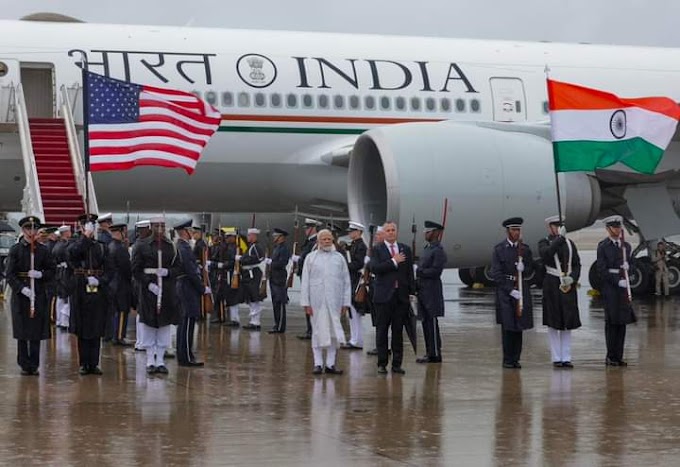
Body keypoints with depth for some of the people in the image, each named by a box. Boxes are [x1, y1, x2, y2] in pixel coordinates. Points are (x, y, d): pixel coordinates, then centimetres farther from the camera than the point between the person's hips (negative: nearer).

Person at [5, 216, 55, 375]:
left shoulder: (43, 250, 6)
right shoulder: (15, 249, -1)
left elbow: (51, 271, 9)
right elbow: (9, 274, -6)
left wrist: (40, 274, -12)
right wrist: (22, 288, -19)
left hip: (38, 293, 2)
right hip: (20, 293, -2)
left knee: (37, 332, 1)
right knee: (22, 332, 2)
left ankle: (34, 365, 8)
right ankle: (24, 365, 10)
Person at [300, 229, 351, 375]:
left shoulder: (339, 258, 8)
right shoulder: (311, 257, 5)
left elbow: (346, 282, 9)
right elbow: (305, 281, 3)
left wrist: (346, 302, 3)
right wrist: (306, 302, -3)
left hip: (334, 301, 1)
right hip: (317, 301, -1)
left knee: (334, 333, 2)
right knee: (318, 331, 1)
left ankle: (330, 364, 7)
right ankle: (318, 364, 7)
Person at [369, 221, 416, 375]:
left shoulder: (405, 249, 11)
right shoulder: (377, 249, 1)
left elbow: (410, 272, 12)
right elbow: (374, 268, -14)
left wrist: (411, 292, 6)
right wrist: (393, 261, -15)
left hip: (401, 295, 3)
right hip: (384, 296, -3)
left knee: (398, 331, 5)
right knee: (382, 330, 1)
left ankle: (397, 364, 10)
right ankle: (382, 364, 7)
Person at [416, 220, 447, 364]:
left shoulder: (438, 251, -11)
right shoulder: (427, 249, 18)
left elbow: (436, 271, -20)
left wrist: (420, 272, -13)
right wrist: (417, 282, 8)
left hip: (432, 292, -9)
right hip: (423, 292, 9)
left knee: (432, 323, -6)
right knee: (426, 323, 10)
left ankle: (435, 354, -3)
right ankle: (429, 353, 16)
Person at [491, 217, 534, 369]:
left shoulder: (525, 249, 9)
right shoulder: (499, 249, -1)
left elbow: (530, 270, 12)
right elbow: (496, 274, -6)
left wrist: (523, 269, -12)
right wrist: (510, 291, -12)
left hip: (521, 290, 3)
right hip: (504, 291, -3)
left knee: (519, 327, 4)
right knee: (507, 327, -4)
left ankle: (515, 359, 9)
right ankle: (507, 360, 1)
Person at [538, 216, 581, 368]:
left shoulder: (569, 243, 11)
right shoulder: (544, 243, 0)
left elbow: (577, 264, 9)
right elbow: (546, 254, -23)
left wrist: (572, 278, -9)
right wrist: (559, 238, -30)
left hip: (569, 286, 4)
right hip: (552, 285, -4)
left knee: (567, 323, 5)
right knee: (553, 323, 0)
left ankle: (566, 358, 9)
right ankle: (556, 358, 5)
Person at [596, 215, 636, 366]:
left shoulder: (626, 245, 14)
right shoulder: (603, 246, -3)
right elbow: (601, 269, -8)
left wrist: (627, 266, -3)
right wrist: (617, 281, -16)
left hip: (624, 286, 5)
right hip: (610, 286, -5)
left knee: (622, 322, 4)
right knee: (611, 321, -3)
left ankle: (619, 356, 8)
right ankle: (611, 357, 1)